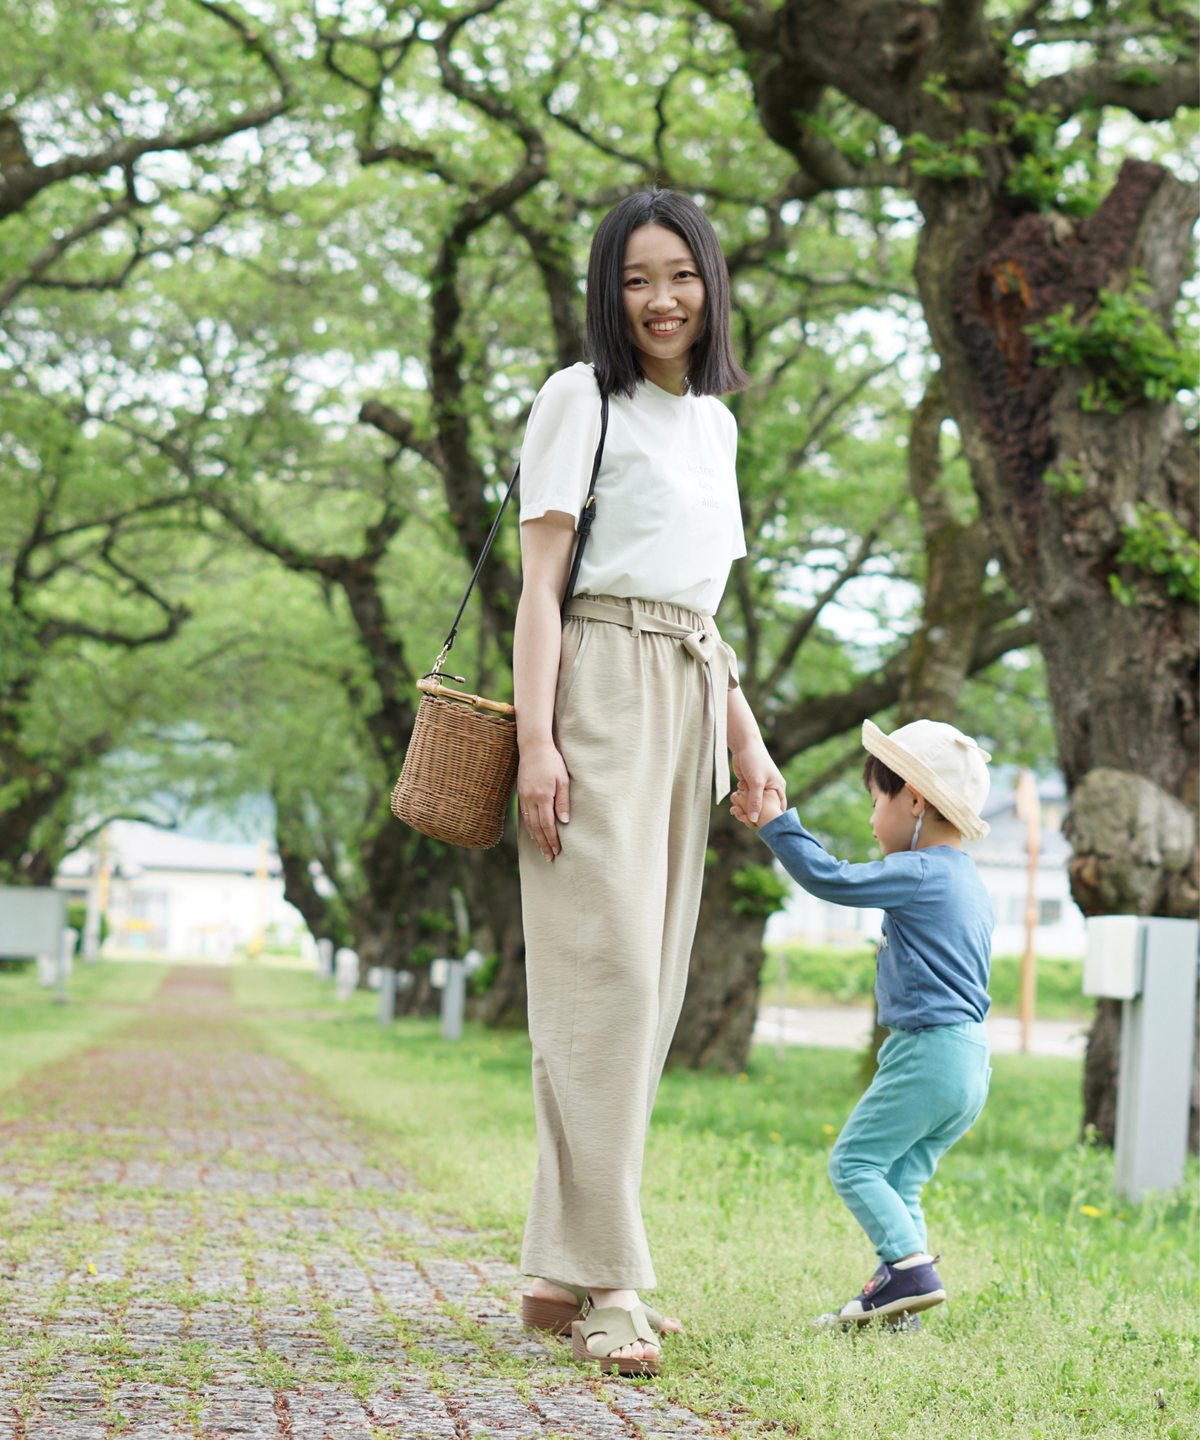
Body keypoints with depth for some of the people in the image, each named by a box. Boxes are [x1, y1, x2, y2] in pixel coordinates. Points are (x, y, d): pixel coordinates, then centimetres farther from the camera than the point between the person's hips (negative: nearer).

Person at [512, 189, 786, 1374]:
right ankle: (604, 1275, -13)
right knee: (605, 966, -14)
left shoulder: (713, 421, 21)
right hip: (598, 688, -7)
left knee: (649, 977, 3)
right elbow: (540, 582, -6)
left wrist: (745, 738, 17)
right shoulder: (582, 398, 0)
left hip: (686, 703, 7)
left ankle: (560, 1270, 6)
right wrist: (534, 738, -16)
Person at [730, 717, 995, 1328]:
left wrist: (776, 821, -11)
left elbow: (830, 879, -19)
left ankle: (910, 1269, -14)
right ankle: (894, 1297, 4)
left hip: (928, 1051, -9)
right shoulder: (967, 881, 18)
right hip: (969, 1057, 9)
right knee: (899, 1174, 10)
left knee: (854, 1159, -4)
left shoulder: (918, 873, -12)